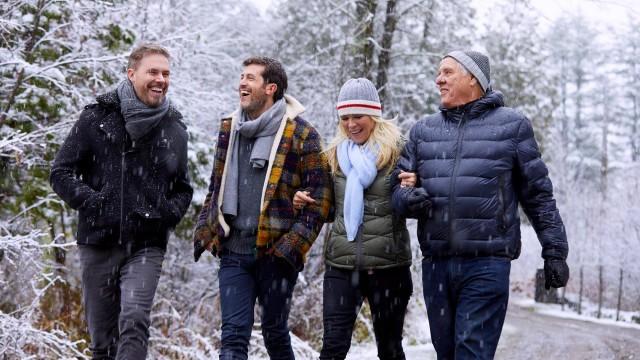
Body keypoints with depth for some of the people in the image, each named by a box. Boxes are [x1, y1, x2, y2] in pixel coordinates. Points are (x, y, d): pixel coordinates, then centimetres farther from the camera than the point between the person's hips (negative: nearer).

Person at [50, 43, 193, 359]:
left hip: (146, 247, 0)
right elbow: (61, 172, 4)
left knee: (134, 323, -20)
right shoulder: (97, 118, 2)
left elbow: (183, 189, 20)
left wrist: (167, 213, -1)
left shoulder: (175, 130, 10)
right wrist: (92, 203, -12)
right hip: (98, 243, 0)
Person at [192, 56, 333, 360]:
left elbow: (320, 198, -7)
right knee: (233, 334, -4)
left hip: (275, 254, -4)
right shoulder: (229, 129, 11)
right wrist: (204, 231, 9)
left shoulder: (301, 135, -6)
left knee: (275, 333, 10)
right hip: (233, 252, 4)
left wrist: (291, 246, -15)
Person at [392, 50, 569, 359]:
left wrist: (555, 250, 3)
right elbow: (398, 186, 14)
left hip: (487, 264, -4)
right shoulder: (423, 130, 14)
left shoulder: (511, 125, 4)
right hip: (435, 264, 4)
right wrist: (408, 198, -9)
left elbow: (538, 194, 6)